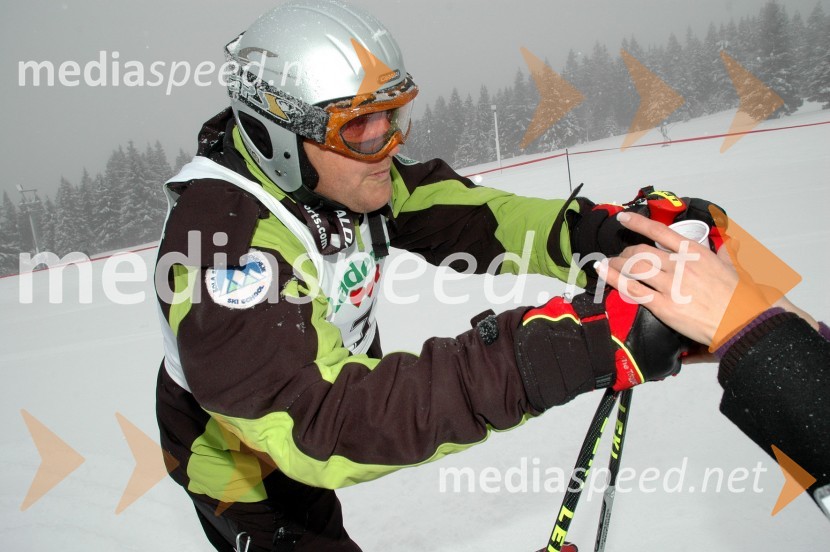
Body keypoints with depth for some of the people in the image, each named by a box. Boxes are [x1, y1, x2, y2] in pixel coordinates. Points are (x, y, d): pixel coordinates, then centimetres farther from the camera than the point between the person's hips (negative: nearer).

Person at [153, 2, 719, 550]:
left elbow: (466, 218, -16)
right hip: (241, 465, -7)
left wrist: (599, 232, -35)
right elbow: (313, 420, -48)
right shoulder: (226, 242, -39)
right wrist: (533, 360, -57)